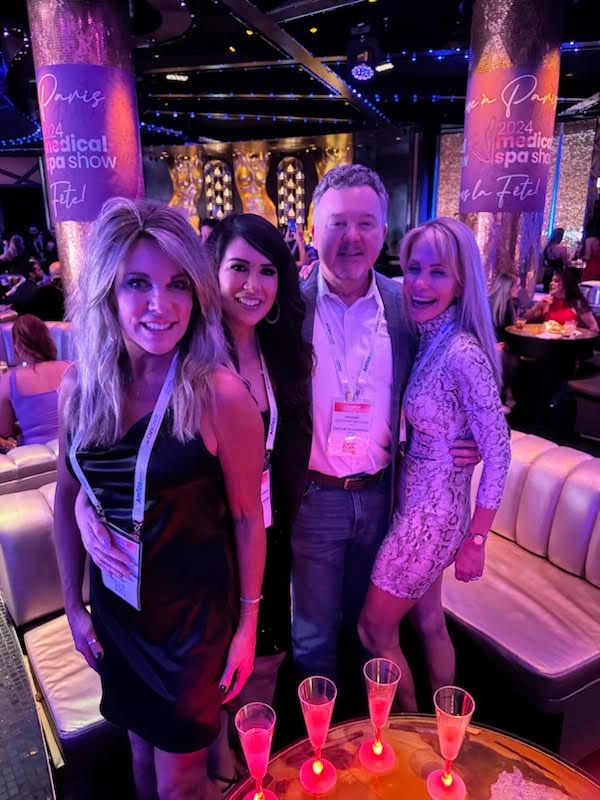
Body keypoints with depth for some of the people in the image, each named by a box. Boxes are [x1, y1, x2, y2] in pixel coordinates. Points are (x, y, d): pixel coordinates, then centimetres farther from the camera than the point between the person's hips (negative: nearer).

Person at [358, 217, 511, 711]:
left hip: (433, 513, -7)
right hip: (415, 503, 7)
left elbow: (498, 453, -20)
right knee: (429, 623, 23)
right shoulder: (422, 338, 1)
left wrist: (475, 542, -13)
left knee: (375, 630, 10)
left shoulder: (462, 353, -23)